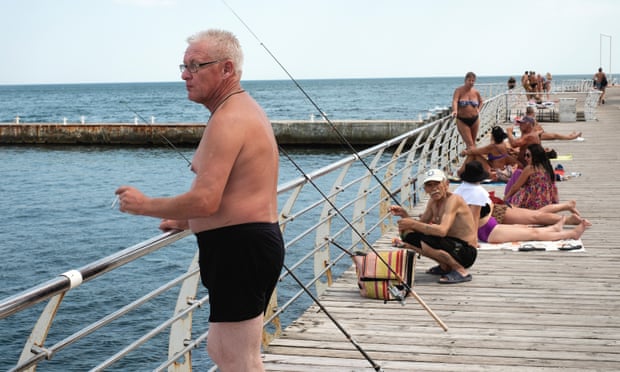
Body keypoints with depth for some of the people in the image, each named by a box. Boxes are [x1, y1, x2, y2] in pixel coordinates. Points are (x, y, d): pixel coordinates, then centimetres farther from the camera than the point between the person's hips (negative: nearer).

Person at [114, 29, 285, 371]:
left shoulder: (227, 120, -18)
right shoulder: (247, 109, 16)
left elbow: (205, 201, -25)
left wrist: (144, 205, -11)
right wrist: (188, 220, 24)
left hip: (238, 250, -11)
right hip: (255, 241, 11)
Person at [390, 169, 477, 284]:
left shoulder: (453, 200, -19)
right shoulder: (433, 202, 8)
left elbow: (442, 230, -33)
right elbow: (421, 224, 11)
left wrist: (413, 224, -27)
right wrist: (404, 214, -6)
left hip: (466, 251, -9)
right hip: (452, 244, 9)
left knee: (426, 242, -33)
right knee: (407, 233, 4)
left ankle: (461, 271, -12)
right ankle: (445, 267, 13)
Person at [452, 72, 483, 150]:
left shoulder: (476, 92, 3)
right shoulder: (459, 90, -10)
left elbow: (481, 101, 23)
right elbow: (455, 101, -27)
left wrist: (478, 110, 5)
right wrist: (455, 110, -46)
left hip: (474, 120, 4)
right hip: (462, 120, -4)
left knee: (473, 142, 11)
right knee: (469, 143, -8)